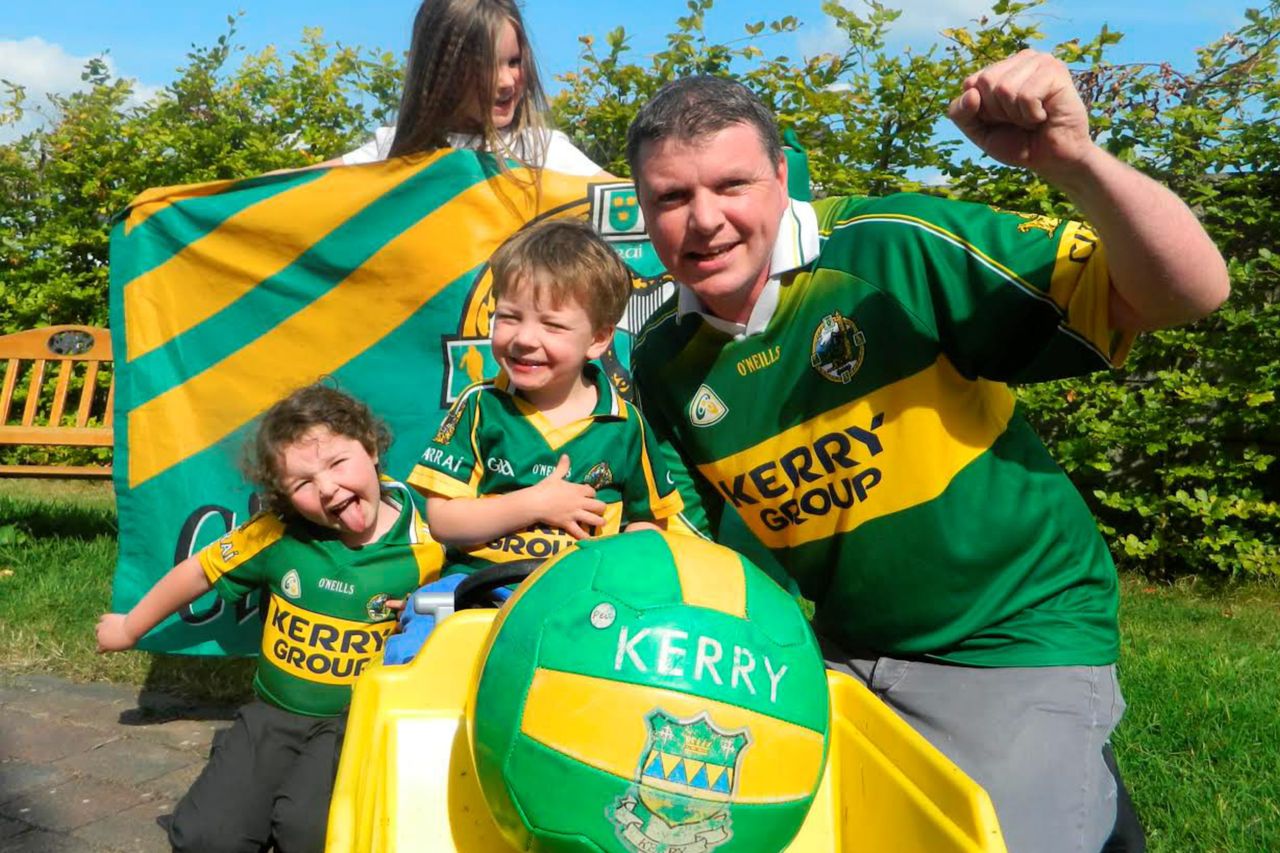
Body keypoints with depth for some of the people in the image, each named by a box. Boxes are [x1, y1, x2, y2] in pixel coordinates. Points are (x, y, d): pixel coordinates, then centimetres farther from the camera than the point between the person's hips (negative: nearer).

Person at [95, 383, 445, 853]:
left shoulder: (421, 549, -13)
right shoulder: (277, 532, -8)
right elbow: (198, 571, 9)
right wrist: (129, 627, 21)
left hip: (357, 724, -3)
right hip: (273, 714, 3)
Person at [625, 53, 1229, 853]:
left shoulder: (895, 249, -18)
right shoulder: (661, 361, -3)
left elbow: (1193, 290, -19)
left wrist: (1072, 160, -34)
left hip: (1019, 644, -5)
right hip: (836, 652, 5)